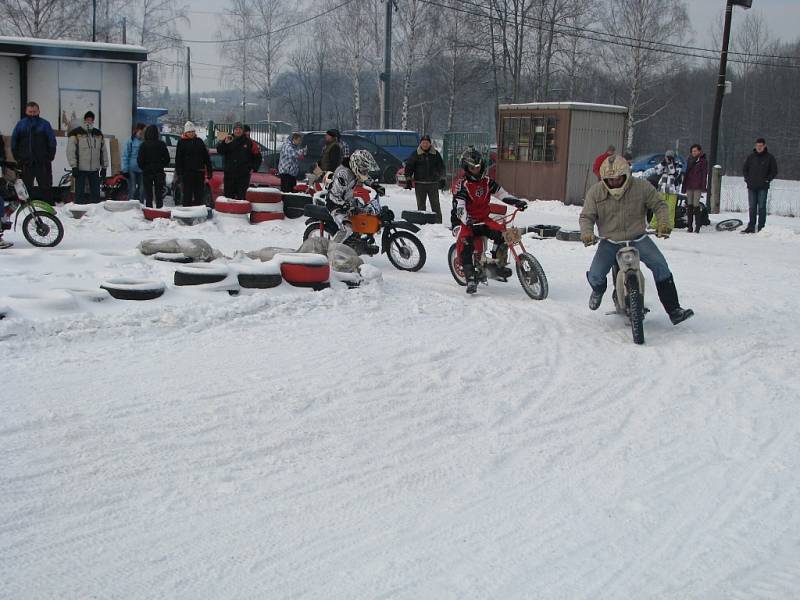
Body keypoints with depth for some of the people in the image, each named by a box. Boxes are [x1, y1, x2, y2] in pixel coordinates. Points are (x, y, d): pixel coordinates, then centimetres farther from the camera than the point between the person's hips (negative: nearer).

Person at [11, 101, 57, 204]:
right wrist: (17, 157, 2)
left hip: (43, 162, -2)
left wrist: (50, 157, -7)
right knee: (26, 187, 8)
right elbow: (14, 142, 9)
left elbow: (52, 141, -2)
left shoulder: (45, 124, 0)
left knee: (46, 188, 2)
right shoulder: (21, 124, 7)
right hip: (25, 163, 2)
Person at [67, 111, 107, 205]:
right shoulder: (76, 133, -3)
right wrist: (74, 166, -14)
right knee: (80, 193, -1)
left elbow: (103, 151, 16)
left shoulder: (98, 134, 13)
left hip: (95, 169, 4)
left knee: (96, 193, 8)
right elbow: (71, 151, -7)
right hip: (81, 169, -4)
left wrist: (104, 167, 11)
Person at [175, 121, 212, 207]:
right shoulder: (181, 142, 1)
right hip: (187, 172, -3)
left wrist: (209, 171, 6)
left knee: (199, 195, 6)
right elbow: (178, 159, -2)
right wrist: (179, 173, -8)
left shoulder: (199, 141, 10)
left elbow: (206, 157, 11)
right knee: (187, 195, -1)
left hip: (199, 172, 3)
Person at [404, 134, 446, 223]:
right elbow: (408, 167, 4)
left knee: (435, 204, 0)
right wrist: (408, 180, -2)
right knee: (421, 205, 5)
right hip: (420, 183, 0)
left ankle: (438, 221, 3)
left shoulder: (435, 154, 7)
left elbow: (441, 167, 14)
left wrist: (442, 179, 8)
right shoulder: (415, 154, 3)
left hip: (433, 183, 0)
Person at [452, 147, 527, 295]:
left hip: (483, 219, 5)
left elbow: (502, 194, 9)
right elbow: (459, 206, -21)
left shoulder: (487, 181, 9)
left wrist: (517, 202, -9)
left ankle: (498, 264, -5)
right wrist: (466, 220, -40)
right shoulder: (463, 185, -9)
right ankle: (470, 278, -26)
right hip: (466, 222, -5)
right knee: (467, 244, -30)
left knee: (501, 233, -22)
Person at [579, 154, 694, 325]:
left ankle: (674, 310, -10)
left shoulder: (641, 187, -8)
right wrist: (587, 233, -22)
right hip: (610, 242, 0)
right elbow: (587, 216, -2)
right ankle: (598, 290, 27)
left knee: (661, 266, -18)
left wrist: (663, 223, -17)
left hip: (638, 239, 0)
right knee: (595, 276, -15)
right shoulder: (595, 192, -6)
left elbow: (659, 204, 1)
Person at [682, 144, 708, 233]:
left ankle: (697, 226, -6)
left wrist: (703, 186, -12)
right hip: (689, 186, 5)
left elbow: (704, 174, -4)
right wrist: (684, 186, 16)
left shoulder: (703, 161, 1)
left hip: (697, 186, -5)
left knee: (696, 205, -8)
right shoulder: (690, 160, 17)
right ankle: (689, 226, 7)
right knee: (689, 205, 4)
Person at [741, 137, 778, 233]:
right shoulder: (751, 156, 9)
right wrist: (747, 179, 5)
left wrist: (767, 179, -5)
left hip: (763, 187, -3)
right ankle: (751, 227, 10)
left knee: (761, 207, -3)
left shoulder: (769, 157, 2)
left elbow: (774, 171, 6)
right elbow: (744, 169, 17)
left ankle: (761, 227, -1)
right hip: (751, 186, 3)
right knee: (752, 207, 6)